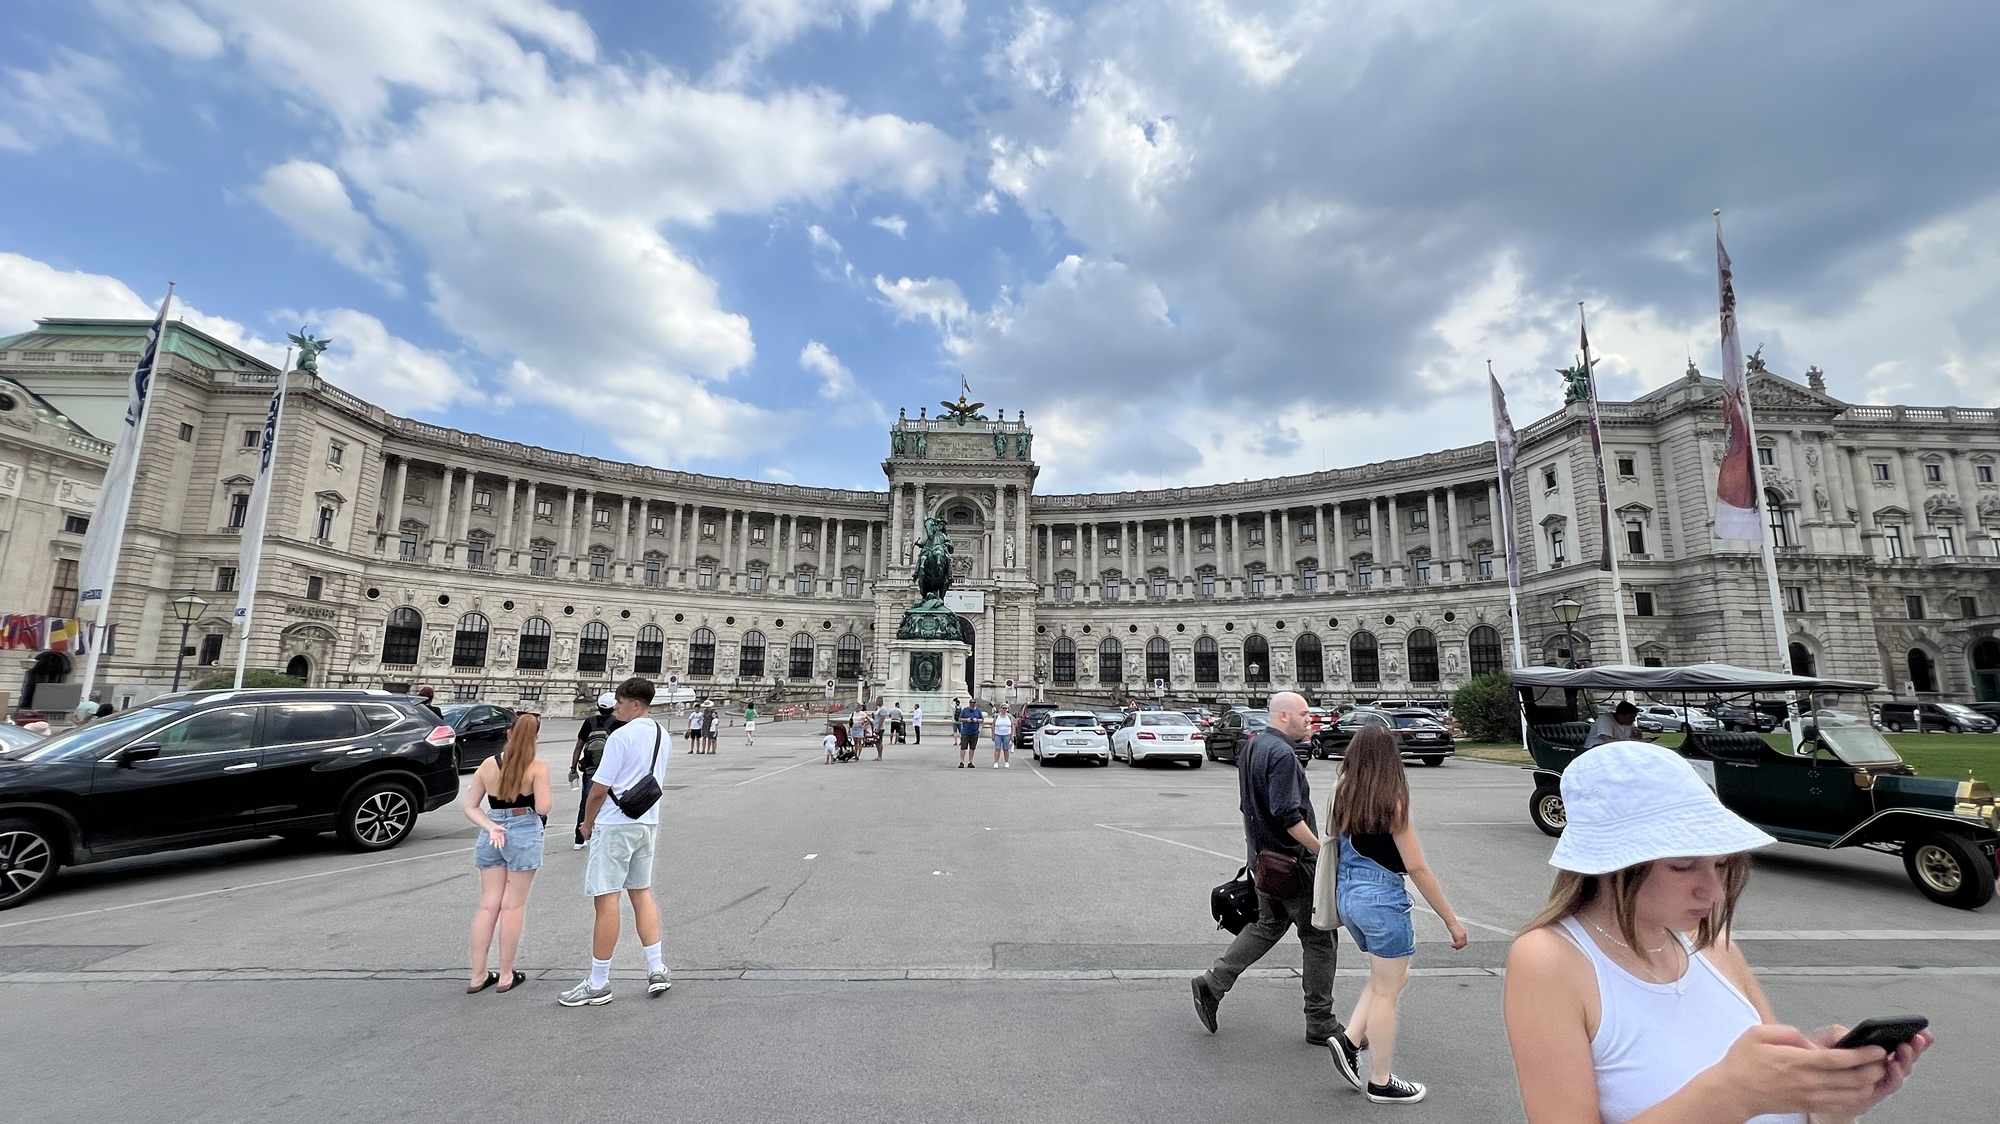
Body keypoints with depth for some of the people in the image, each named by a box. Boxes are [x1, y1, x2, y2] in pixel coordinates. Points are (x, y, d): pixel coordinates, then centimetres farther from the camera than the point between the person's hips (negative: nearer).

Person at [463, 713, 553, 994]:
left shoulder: (488, 765, 4)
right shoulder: (538, 767, -11)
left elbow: (470, 806, 3)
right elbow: (543, 808, -16)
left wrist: (490, 827, -6)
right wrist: (551, 797, 5)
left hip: (491, 837, 4)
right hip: (524, 836, -4)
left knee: (488, 904, 12)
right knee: (513, 906, 5)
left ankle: (478, 976, 17)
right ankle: (506, 976, 14)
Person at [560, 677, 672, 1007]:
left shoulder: (622, 735, -16)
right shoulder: (663, 735, 8)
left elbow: (599, 789, -14)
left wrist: (587, 824, 1)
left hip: (615, 825, -8)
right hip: (648, 822, 8)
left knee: (606, 899, 0)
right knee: (642, 892, 16)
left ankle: (598, 984, 9)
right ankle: (656, 969, 18)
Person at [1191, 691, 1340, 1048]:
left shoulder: (1253, 747, 9)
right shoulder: (1281, 754, -21)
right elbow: (1287, 814, -27)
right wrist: (1321, 850, -20)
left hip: (1263, 856, 9)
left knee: (1268, 924, 21)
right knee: (1320, 938, 7)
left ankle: (1212, 984, 18)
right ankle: (1320, 1024, 20)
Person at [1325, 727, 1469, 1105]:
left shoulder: (1343, 796, 3)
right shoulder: (1392, 802, -16)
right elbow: (1416, 867, -13)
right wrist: (1451, 920, -4)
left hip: (1347, 893, 7)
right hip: (1382, 899, -6)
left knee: (1390, 976, 24)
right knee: (1386, 991, 9)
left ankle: (1349, 1041, 14)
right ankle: (1381, 1083, 21)